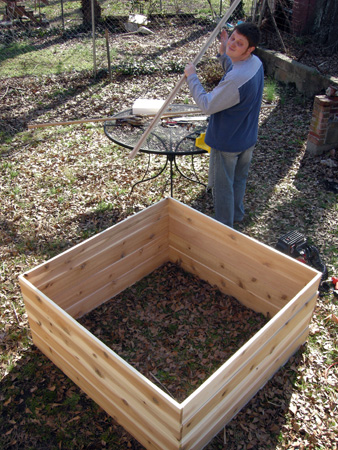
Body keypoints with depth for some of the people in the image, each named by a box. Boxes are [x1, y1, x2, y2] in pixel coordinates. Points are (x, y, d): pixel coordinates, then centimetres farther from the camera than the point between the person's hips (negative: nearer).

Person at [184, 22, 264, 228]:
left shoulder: (236, 79, -35)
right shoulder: (255, 63, -5)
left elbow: (207, 106, -26)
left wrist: (192, 77, -17)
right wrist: (223, 52, 8)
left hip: (227, 141, -9)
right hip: (248, 138, 9)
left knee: (222, 186, 11)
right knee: (239, 179, 27)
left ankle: (225, 226, 29)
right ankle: (237, 214, 48)